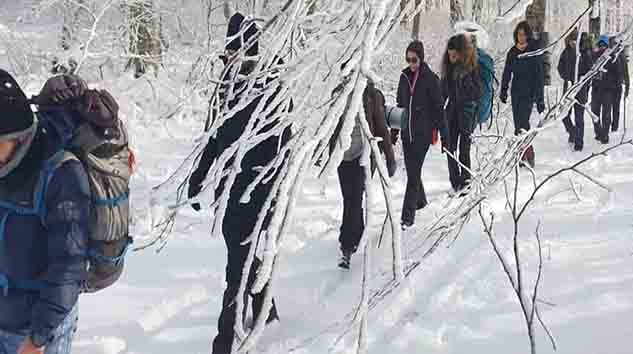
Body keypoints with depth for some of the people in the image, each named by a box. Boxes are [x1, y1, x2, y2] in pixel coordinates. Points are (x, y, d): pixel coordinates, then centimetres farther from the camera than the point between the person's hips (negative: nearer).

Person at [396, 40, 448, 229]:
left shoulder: (430, 78, -7)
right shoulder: (405, 77, 8)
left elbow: (439, 108, -7)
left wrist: (444, 136, -8)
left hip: (423, 132, -6)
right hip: (407, 131, 6)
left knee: (413, 172, -11)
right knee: (412, 170, 15)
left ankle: (408, 217, -11)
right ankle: (420, 200, 40)